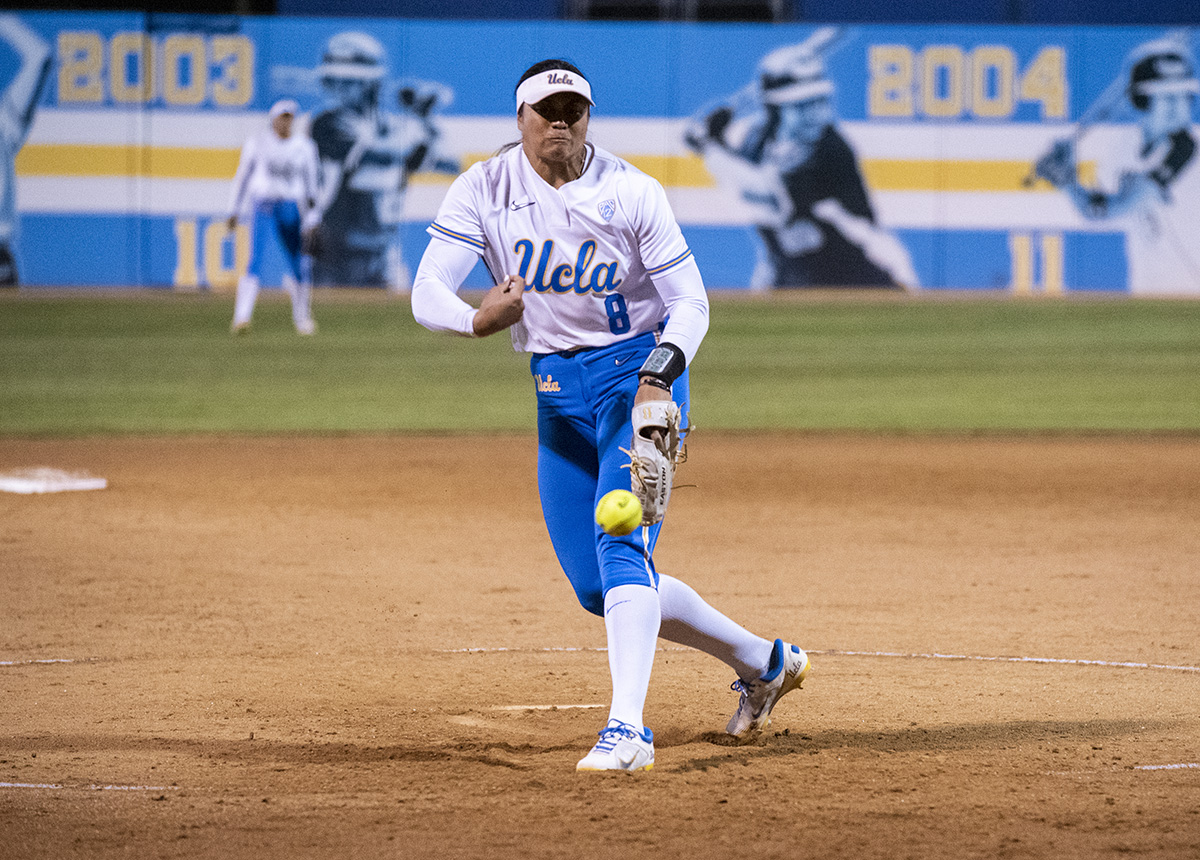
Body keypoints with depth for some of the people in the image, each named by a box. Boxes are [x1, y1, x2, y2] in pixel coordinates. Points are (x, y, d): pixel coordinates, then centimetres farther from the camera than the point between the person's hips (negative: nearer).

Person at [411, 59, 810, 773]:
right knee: (599, 588, 7)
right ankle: (764, 661, 25)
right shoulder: (484, 190, -5)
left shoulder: (631, 193, -12)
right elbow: (428, 293, -13)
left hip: (636, 370, -5)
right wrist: (478, 320, -36)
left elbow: (690, 301, -10)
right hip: (557, 391, 5)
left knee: (620, 545, -24)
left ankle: (629, 732, -31)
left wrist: (658, 380, -28)